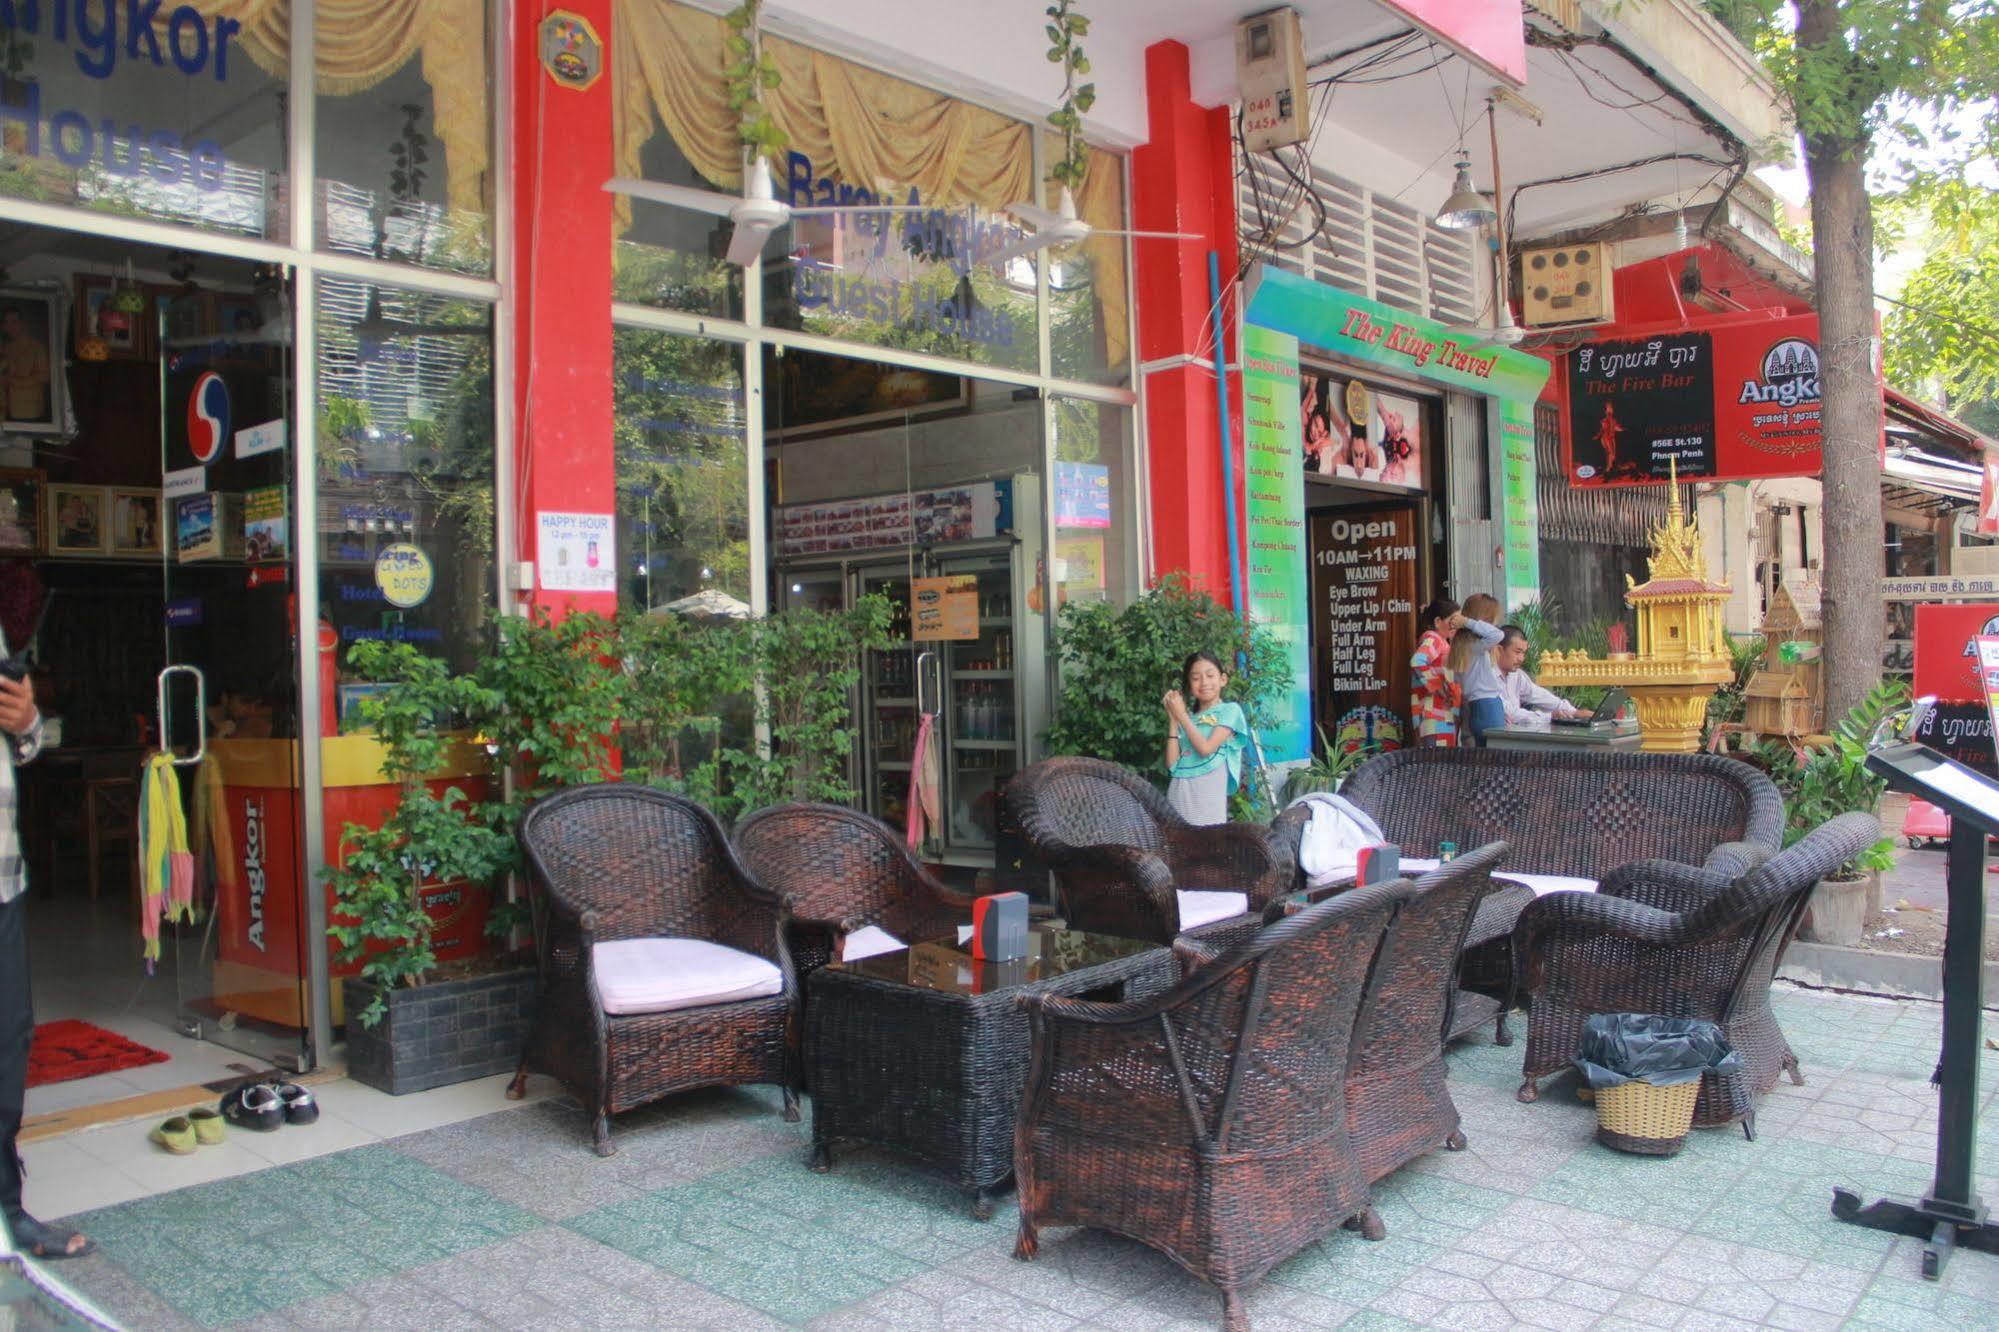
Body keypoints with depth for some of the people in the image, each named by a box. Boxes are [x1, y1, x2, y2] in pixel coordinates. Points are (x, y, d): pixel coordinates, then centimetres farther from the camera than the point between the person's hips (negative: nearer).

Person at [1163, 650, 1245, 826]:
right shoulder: (1186, 716, 15)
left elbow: (1206, 748, -10)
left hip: (1208, 792, -4)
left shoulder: (1230, 710, 4)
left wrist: (1181, 715, -1)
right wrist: (1173, 719, 5)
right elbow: (1171, 763, 7)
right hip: (1178, 791, 4)